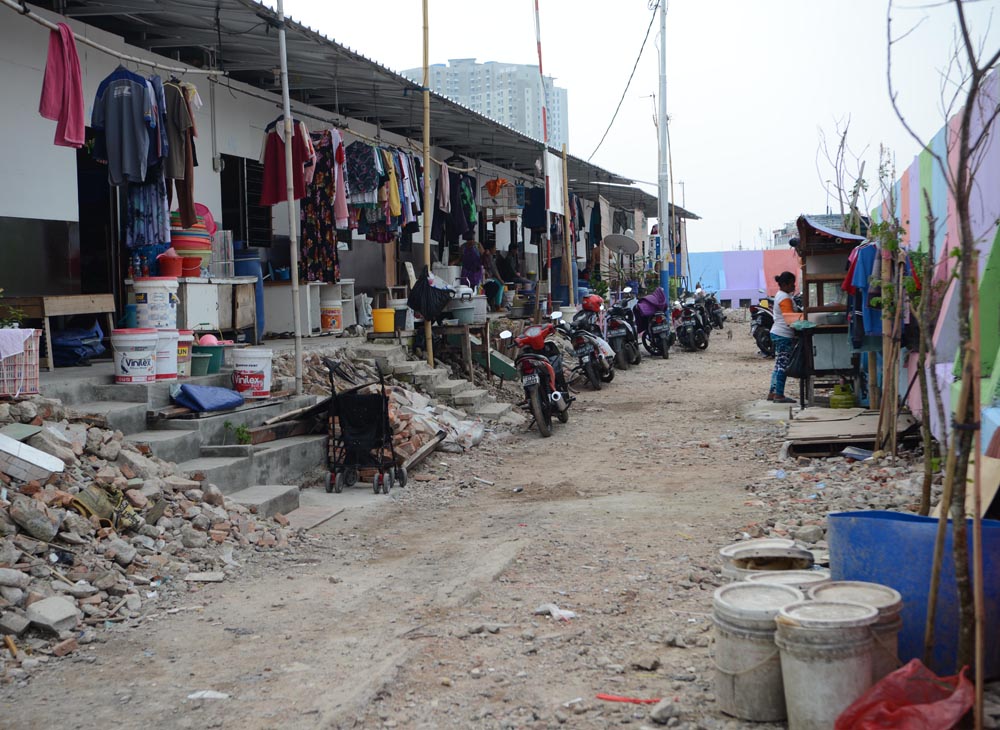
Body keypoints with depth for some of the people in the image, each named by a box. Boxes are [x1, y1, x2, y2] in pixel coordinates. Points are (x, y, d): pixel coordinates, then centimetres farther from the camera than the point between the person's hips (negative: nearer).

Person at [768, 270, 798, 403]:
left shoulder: (781, 295, 17)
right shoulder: (785, 298, -15)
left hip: (778, 333, 10)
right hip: (784, 335, -10)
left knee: (779, 365, 13)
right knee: (783, 365, -8)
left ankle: (773, 393, 15)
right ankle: (779, 395, -7)